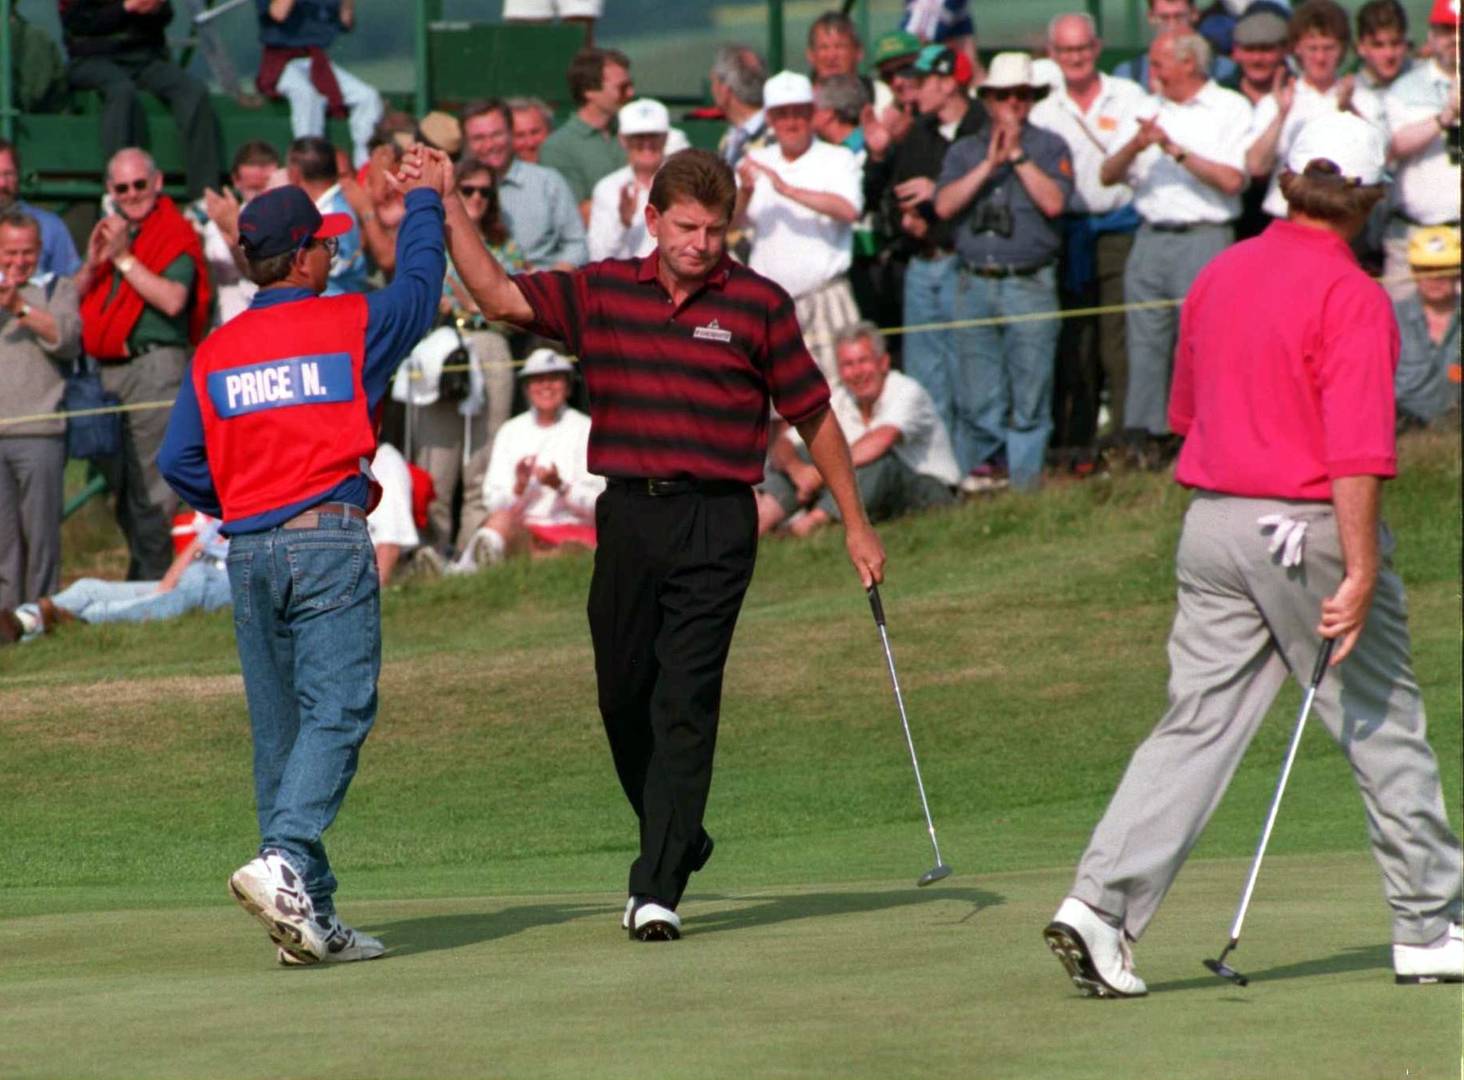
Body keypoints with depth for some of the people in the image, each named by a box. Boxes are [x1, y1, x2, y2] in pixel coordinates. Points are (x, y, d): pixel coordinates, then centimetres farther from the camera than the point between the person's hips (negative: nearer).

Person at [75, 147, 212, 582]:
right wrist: (94, 263, -4)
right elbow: (75, 298, 14)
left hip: (154, 366, -8)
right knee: (120, 483, 13)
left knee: (149, 488, -10)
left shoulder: (175, 234, -4)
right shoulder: (111, 232, 18)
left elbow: (173, 299, -19)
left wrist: (124, 258, -15)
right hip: (109, 371, 8)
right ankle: (141, 569, 22)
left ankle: (154, 577, -8)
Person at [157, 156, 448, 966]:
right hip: (329, 544, -5)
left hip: (248, 552, 5)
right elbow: (418, 292, 18)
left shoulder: (214, 352, 9)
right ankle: (284, 860, -32)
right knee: (336, 712, -10)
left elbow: (178, 462, 4)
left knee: (278, 733, 8)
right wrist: (425, 202, 33)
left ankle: (310, 916, 8)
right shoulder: (349, 325, -1)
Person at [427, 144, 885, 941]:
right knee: (623, 699, 8)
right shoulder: (602, 292, 8)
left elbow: (814, 417, 6)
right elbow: (498, 295, 11)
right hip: (628, 512, 4)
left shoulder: (758, 306, 0)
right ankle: (676, 840, 31)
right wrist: (447, 208, 3)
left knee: (685, 705, -9)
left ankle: (658, 889, -11)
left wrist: (855, 524, 8)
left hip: (715, 524, -4)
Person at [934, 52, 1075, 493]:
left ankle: (1024, 481, -1)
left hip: (1030, 285, -2)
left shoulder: (1049, 147, 8)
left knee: (1029, 395, -5)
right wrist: (989, 164, -6)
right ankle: (975, 474, 6)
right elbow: (945, 206, 0)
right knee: (977, 397, 0)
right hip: (975, 285, 2)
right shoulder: (965, 151, 15)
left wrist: (1018, 156, -8)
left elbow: (1054, 202, -7)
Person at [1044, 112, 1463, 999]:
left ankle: (1101, 906, -10)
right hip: (1308, 527, -6)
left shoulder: (1219, 277, 8)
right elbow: (1356, 448, -21)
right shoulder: (1350, 298, -14)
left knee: (1196, 727, 4)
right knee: (1385, 727, 7)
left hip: (1211, 519, 6)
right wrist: (1359, 572, -22)